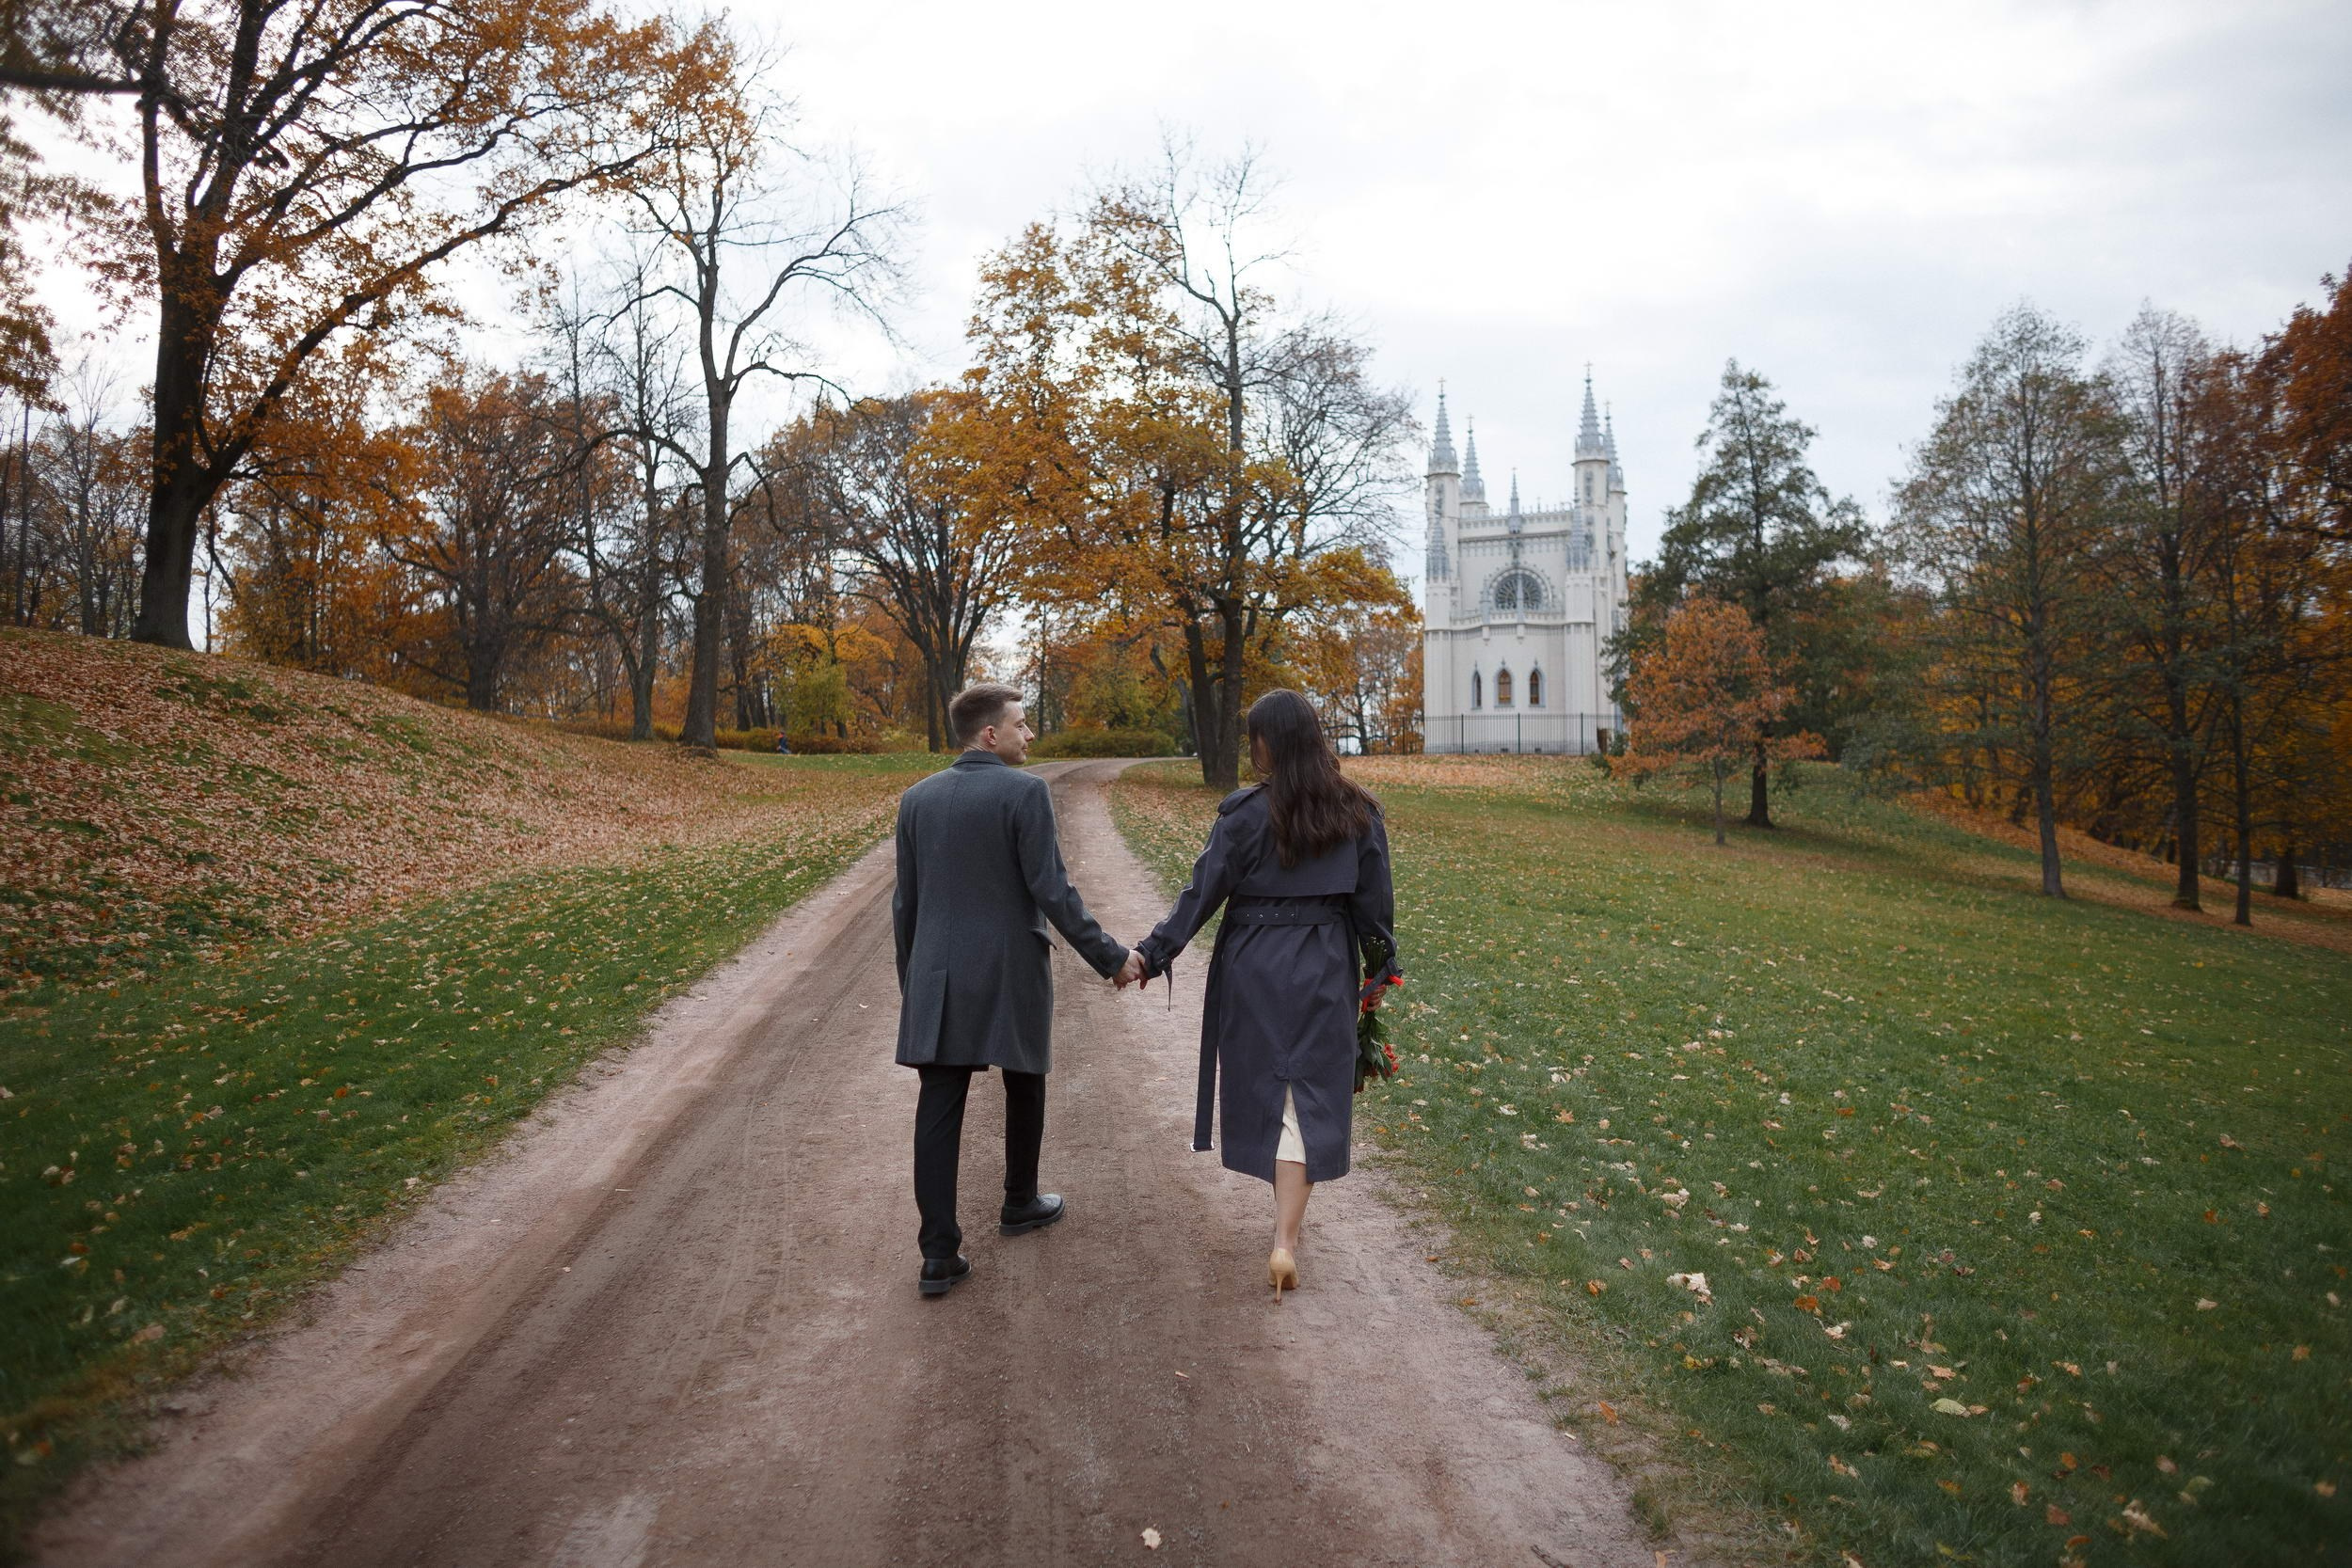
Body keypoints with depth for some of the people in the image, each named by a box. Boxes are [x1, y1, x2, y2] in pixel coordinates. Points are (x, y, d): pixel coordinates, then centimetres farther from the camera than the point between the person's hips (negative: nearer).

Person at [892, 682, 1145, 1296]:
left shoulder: (917, 798, 5)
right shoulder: (1025, 791, -11)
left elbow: (906, 902, 9)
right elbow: (1051, 892, -16)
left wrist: (909, 981, 19)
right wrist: (1111, 958, -8)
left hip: (938, 980, 4)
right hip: (1011, 975, -3)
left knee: (938, 1108, 2)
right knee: (1024, 1085, 19)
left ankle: (940, 1252, 1)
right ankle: (1020, 1203, 36)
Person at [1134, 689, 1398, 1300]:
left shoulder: (1246, 812, -12)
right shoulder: (1357, 813, -3)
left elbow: (1203, 892, -11)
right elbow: (1374, 900, 1)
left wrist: (1151, 953, -4)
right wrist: (1379, 968, 13)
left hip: (1253, 968, -1)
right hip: (1323, 972, 1)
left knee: (1262, 1082, 18)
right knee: (1307, 1098, 4)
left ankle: (1286, 1212, 38)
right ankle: (1286, 1240, -3)